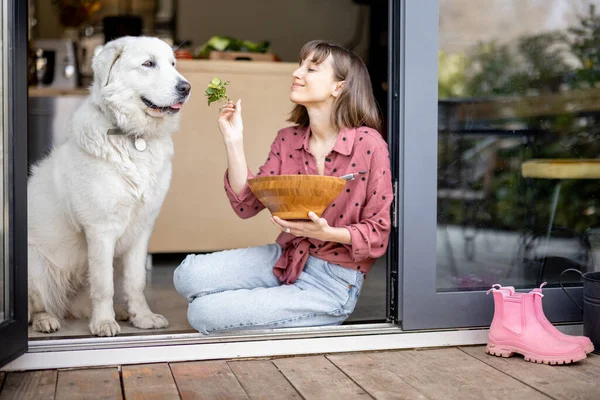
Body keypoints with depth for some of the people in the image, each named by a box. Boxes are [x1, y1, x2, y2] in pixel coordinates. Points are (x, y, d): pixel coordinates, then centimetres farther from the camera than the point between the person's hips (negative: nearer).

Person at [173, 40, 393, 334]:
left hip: (333, 281, -6)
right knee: (188, 276, -14)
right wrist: (233, 141, -8)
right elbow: (247, 205, -2)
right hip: (285, 258, 6)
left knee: (204, 313, -15)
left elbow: (378, 232, -10)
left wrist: (326, 233, -27)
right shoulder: (287, 139, 4)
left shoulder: (368, 144, -13)